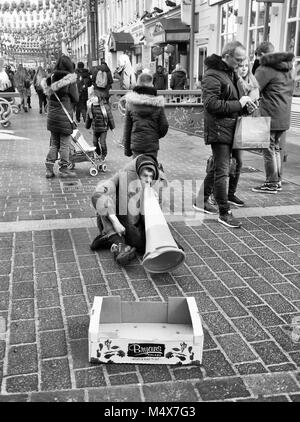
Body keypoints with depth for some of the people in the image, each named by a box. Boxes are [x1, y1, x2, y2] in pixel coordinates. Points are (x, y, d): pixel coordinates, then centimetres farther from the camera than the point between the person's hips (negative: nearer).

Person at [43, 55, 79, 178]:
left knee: (54, 143, 15)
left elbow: (48, 94, 10)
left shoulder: (52, 78, 5)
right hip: (64, 115, -6)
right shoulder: (70, 78, -10)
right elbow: (76, 98, -5)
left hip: (51, 116, 6)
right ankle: (64, 168, 13)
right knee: (65, 144, 5)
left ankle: (49, 168, 15)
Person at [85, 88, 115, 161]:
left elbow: (110, 117, -6)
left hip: (103, 128, -4)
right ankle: (98, 154, 33)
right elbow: (88, 118, 11)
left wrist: (112, 126, -1)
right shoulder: (91, 107, -2)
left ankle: (103, 155, 21)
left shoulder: (105, 107, -14)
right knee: (95, 142, 9)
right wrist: (87, 126, 17)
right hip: (95, 129, 4)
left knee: (102, 142, -3)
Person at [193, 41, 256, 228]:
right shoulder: (213, 75, -15)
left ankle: (202, 200, 30)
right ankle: (224, 213, 1)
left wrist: (245, 103, 8)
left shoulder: (232, 73, 16)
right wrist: (239, 104, -20)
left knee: (217, 167, 16)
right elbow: (211, 104, -23)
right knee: (222, 171, -6)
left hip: (229, 128, 10)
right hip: (218, 129, -9)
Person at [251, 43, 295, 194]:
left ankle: (271, 184, 7)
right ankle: (278, 181, 24)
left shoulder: (265, 69, -13)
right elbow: (288, 91, 17)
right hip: (285, 118, 8)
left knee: (269, 150, 1)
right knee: (276, 148, 18)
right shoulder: (288, 68, 14)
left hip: (270, 117, -8)